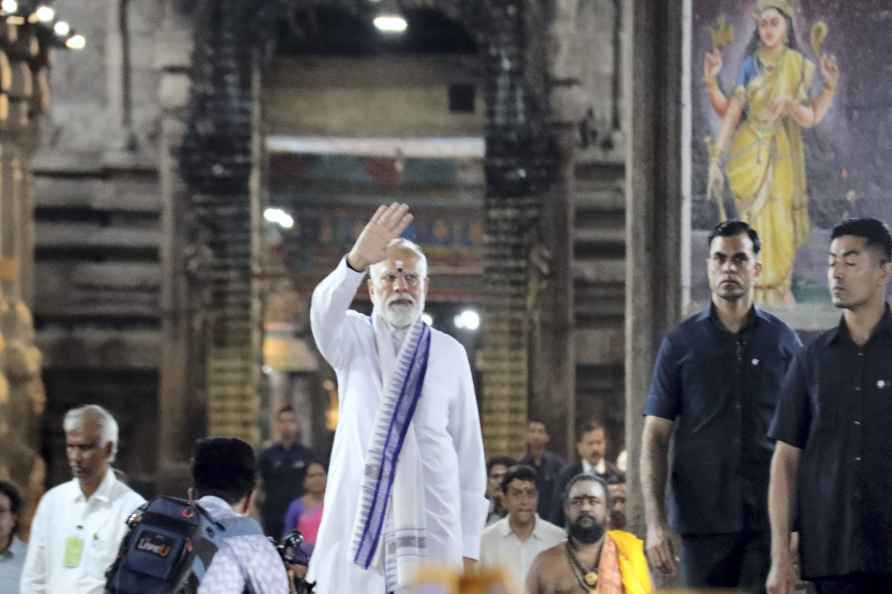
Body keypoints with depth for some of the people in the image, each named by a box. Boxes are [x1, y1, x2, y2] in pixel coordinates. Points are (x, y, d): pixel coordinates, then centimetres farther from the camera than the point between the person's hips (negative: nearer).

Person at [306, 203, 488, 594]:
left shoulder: (450, 353, 8)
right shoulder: (352, 340, 8)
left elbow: (469, 451, 7)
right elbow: (324, 309, -18)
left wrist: (469, 546, 1)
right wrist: (356, 261, -40)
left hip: (429, 529, 0)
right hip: (358, 524, 0)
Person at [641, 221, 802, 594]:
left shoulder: (783, 342, 6)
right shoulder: (681, 344, 5)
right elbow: (655, 438, 3)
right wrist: (654, 522, -7)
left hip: (768, 521, 0)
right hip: (703, 520, 0)